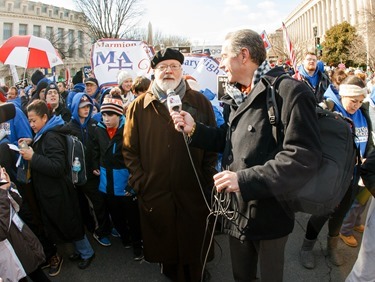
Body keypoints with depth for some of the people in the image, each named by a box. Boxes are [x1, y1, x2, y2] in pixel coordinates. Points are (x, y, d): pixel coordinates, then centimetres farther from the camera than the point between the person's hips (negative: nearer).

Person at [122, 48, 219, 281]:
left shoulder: (200, 102, 3)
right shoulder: (140, 106, 3)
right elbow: (130, 150, 3)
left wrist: (207, 179, -4)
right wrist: (140, 182, -4)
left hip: (194, 194, 0)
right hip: (155, 195, 1)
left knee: (194, 249, 15)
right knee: (165, 247, 17)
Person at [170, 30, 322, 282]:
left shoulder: (290, 91, -19)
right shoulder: (237, 96, 8)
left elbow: (305, 156, -26)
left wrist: (245, 179, -29)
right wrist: (194, 130, -1)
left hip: (270, 215, -7)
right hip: (237, 211, 7)